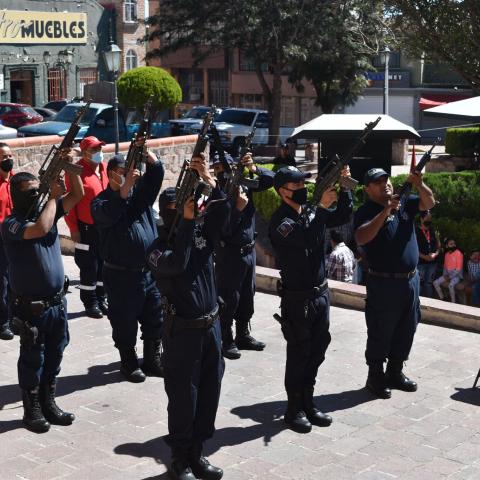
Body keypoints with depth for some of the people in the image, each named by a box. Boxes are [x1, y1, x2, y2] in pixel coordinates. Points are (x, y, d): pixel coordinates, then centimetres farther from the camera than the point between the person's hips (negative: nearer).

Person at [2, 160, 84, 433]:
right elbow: (41, 229, -31)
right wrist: (54, 196, -18)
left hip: (57, 302, 6)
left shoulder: (47, 210, 7)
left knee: (54, 356, 15)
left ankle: (49, 404, 29)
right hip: (31, 307, -6)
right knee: (32, 360, 6)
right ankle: (32, 410, 18)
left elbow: (78, 195, 2)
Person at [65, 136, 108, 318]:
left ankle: (101, 299, 25)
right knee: (89, 267, 1)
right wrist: (73, 228, -13)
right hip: (87, 229, -6)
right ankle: (90, 302, 12)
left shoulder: (105, 168, 8)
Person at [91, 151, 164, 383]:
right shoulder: (101, 201, -6)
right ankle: (129, 363, 21)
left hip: (150, 270, 5)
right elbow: (108, 214, -29)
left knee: (155, 320, 13)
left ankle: (152, 359, 27)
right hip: (121, 275, -5)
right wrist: (126, 186, -35)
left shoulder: (140, 191, 8)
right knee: (125, 323, 6)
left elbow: (156, 173, -5)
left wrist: (146, 153, -21)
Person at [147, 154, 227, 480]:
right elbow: (175, 264, -30)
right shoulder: (159, 249, -9)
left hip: (211, 325, 6)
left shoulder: (202, 233, 5)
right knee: (183, 397, 3)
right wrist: (186, 221, -27)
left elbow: (222, 212, -10)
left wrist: (209, 180, -24)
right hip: (182, 330, -5)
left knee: (209, 392, 12)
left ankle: (197, 452, 26)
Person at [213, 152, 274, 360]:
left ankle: (243, 335, 30)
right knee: (229, 298, 0)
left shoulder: (244, 184, -1)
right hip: (229, 252, -6)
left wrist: (254, 168, -17)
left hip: (249, 250, 6)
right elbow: (224, 229, -21)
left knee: (247, 295, 17)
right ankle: (226, 341, 10)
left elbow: (270, 179, -2)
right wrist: (238, 208, -29)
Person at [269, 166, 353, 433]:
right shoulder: (280, 221, -16)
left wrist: (344, 187, -6)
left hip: (320, 293, 7)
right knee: (298, 354, 2)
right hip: (297, 298, -7)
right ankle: (294, 409, 14)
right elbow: (306, 239, -31)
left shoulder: (311, 212, 6)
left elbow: (343, 216, 7)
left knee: (317, 351, 13)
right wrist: (323, 206, -30)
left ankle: (308, 404, 26)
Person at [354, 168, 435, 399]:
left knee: (406, 330, 16)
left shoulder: (403, 203, 7)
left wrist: (419, 184, -19)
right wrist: (385, 211, -34)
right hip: (384, 283, -6)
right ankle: (375, 376, 17)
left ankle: (395, 372, 30)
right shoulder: (366, 212, -11)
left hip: (411, 279, 7)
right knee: (380, 332, 4)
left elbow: (428, 203, 1)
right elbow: (361, 238, -27)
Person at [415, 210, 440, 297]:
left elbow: (438, 244, 14)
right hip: (420, 262, -5)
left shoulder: (433, 231, 11)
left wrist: (436, 254, -6)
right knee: (420, 282, -5)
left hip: (432, 262, 5)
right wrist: (424, 256, -15)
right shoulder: (416, 231, -5)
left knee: (429, 283, 9)